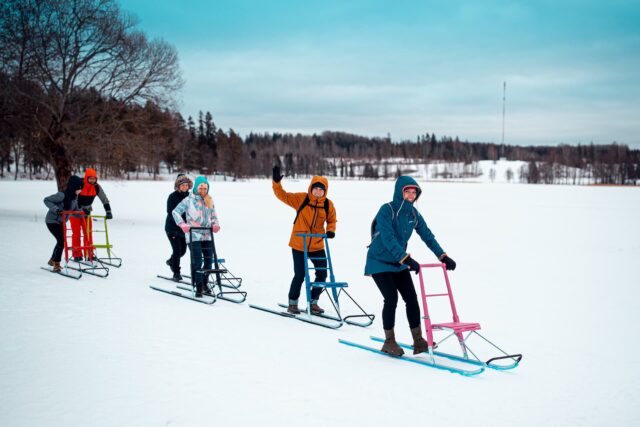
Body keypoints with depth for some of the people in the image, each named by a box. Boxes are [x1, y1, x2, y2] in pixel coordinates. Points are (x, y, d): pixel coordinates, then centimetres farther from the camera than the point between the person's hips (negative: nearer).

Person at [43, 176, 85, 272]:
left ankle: (53, 261, 33)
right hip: (52, 221, -8)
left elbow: (74, 211, 10)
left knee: (61, 241, 12)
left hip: (61, 222, 8)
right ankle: (56, 264, -4)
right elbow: (46, 200, -20)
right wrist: (55, 209, -32)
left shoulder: (75, 197, -1)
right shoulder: (62, 195, -25)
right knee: (61, 240, -17)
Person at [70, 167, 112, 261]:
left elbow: (104, 199, -7)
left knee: (88, 233, 3)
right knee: (76, 233, -3)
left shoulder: (97, 187, -11)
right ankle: (77, 254, 2)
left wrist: (108, 211, -16)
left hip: (86, 211, 4)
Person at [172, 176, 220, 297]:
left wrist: (215, 224, -1)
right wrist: (182, 224, -12)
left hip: (207, 236, 5)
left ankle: (204, 282, 26)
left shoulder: (210, 201, 13)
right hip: (193, 236, -5)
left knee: (209, 260, 6)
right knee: (197, 262, -11)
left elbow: (214, 216, 20)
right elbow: (176, 212, 0)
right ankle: (199, 287, -4)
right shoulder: (189, 200, -1)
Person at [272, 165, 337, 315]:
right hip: (299, 245, -3)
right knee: (300, 275, -2)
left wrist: (330, 230, -7)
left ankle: (313, 302, 25)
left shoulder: (328, 205, -1)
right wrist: (276, 182, -23)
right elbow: (282, 195, -8)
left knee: (322, 274, 6)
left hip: (317, 246, 4)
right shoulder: (301, 199, -8)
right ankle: (293, 302, 19)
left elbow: (332, 220, 13)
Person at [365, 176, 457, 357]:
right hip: (379, 262, -6)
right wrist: (406, 259, -40)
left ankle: (418, 341, 7)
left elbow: (427, 236, 3)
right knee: (391, 298, -13)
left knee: (411, 298, -1)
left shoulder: (413, 214, 0)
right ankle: (389, 342, 1)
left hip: (399, 263, 6)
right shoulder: (386, 210, -20)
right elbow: (388, 239, -31)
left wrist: (443, 256, -7)